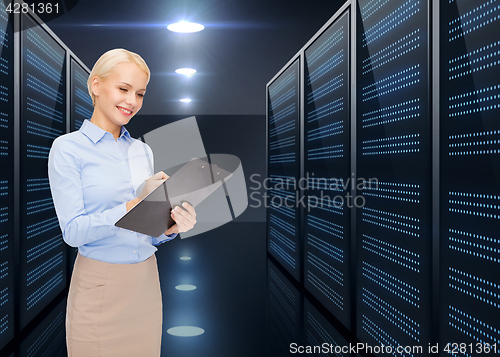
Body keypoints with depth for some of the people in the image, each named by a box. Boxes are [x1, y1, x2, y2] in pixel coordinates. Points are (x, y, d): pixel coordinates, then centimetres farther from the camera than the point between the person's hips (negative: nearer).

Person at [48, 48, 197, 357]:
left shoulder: (143, 150, 10)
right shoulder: (68, 148, -6)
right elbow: (73, 231, -15)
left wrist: (172, 227, -9)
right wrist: (136, 203, -25)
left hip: (147, 282, 5)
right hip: (100, 286, -5)